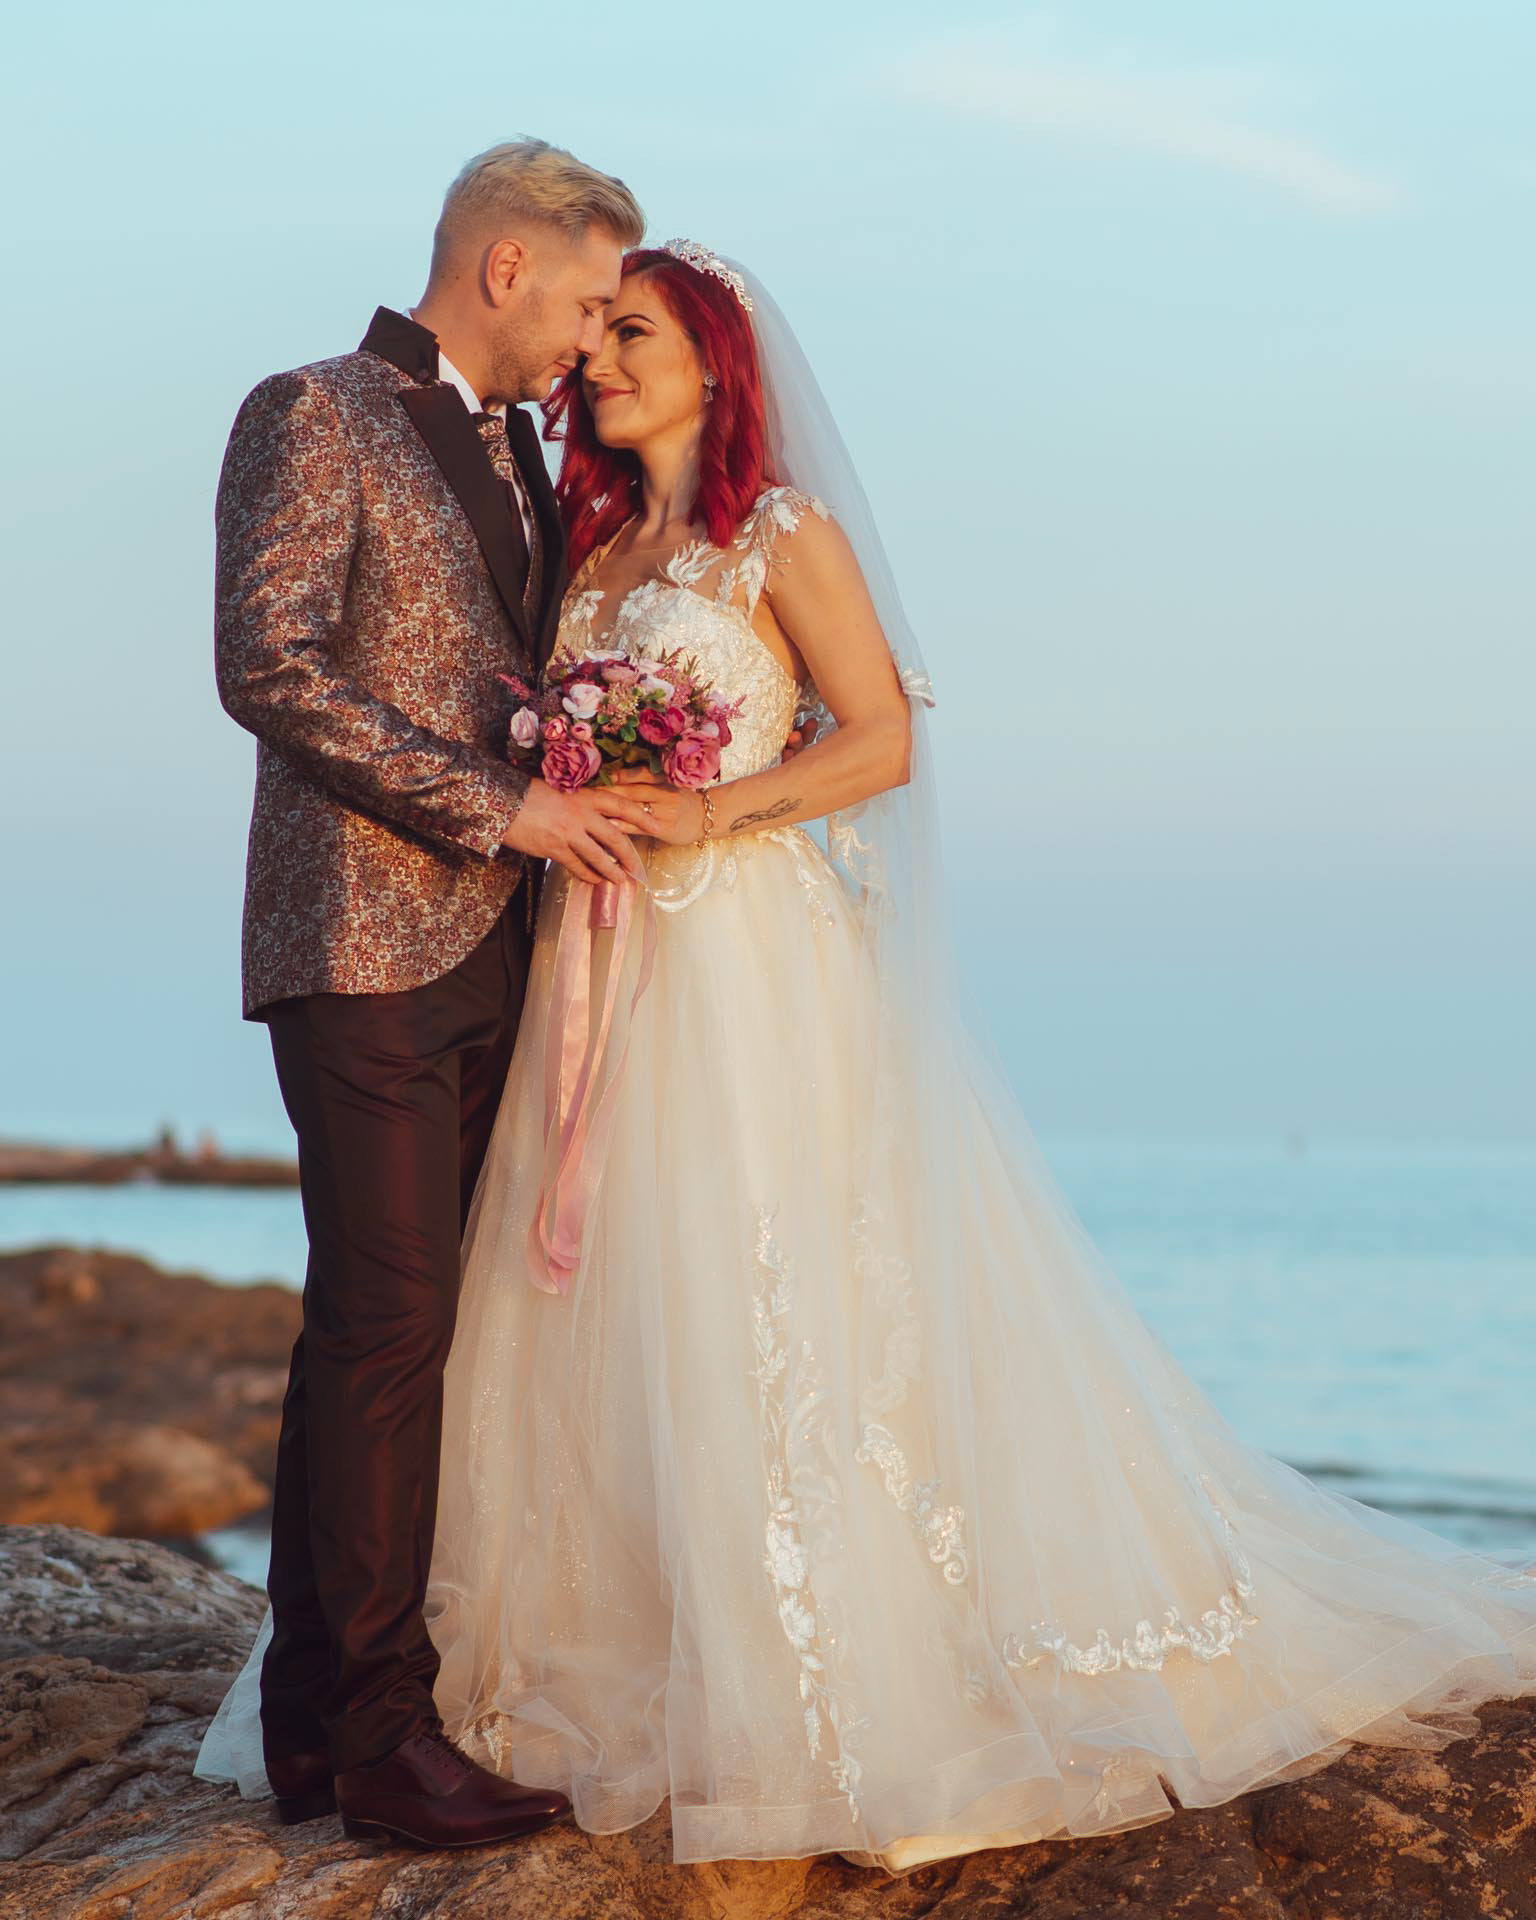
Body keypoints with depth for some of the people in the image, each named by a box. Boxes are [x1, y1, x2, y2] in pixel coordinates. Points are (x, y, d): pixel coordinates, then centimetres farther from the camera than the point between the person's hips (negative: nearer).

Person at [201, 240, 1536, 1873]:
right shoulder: (595, 548, 17)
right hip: (612, 971, 6)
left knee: (770, 1311, -7)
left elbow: (886, 741, -8)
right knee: (611, 1310, 5)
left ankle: (821, 1703, 3)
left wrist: (712, 814, -18)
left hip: (754, 960, -6)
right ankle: (622, 1671, 15)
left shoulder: (788, 535, -1)